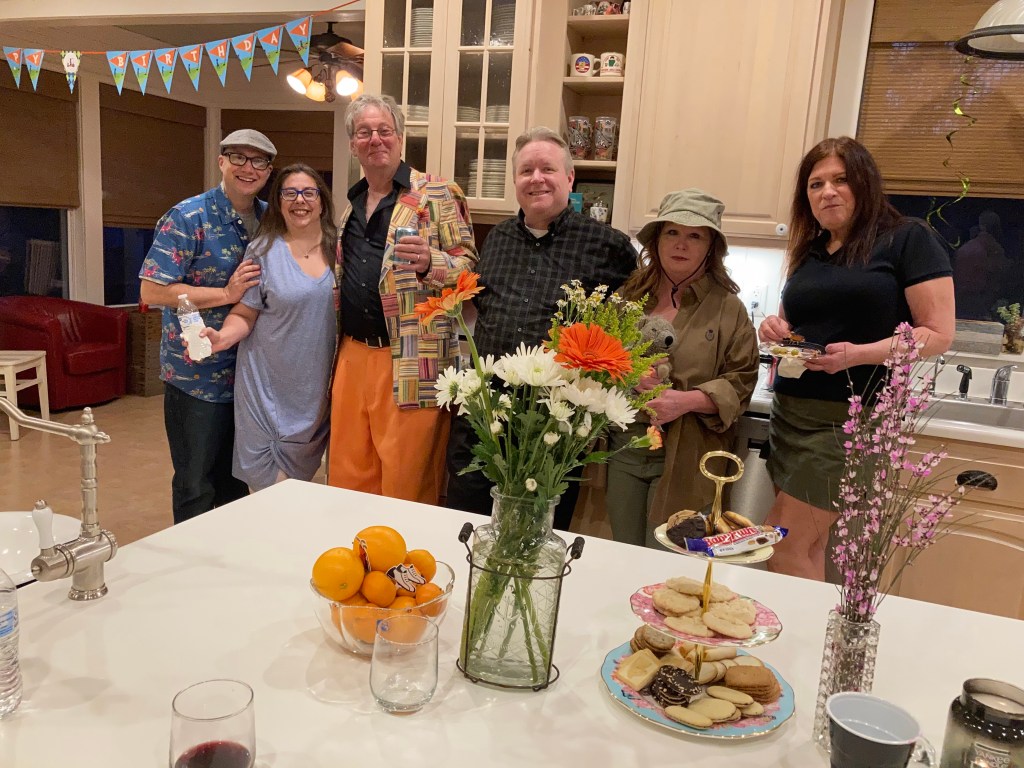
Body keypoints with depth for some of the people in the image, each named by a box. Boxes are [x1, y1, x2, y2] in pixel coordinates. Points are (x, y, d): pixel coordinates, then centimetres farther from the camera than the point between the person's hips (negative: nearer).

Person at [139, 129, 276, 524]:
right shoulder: (188, 218, -12)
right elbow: (152, 291, -17)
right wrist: (228, 293, -20)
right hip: (196, 374, -6)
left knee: (237, 478, 18)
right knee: (195, 485, 5)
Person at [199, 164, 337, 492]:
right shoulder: (263, 251, -4)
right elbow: (244, 314, -2)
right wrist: (221, 337, -22)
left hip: (319, 387, 2)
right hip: (269, 386, -2)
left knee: (301, 476, 13)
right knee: (268, 481, 0)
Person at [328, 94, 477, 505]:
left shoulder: (437, 194, -2)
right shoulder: (350, 203, 17)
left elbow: (469, 266, -6)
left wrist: (429, 263, -25)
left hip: (411, 366, -6)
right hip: (352, 358, 6)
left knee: (408, 487, 1)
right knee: (347, 479, 13)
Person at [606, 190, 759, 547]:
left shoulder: (727, 307, -3)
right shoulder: (629, 293, 6)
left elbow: (740, 383, -3)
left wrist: (687, 401, -19)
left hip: (684, 459, -3)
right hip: (623, 447, 3)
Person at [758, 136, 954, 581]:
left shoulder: (907, 239, -4)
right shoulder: (808, 251, 15)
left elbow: (939, 333, -9)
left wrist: (858, 354, -23)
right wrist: (775, 330, 0)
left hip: (854, 418, -6)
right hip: (790, 411, 6)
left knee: (785, 549, -5)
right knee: (810, 551, 9)